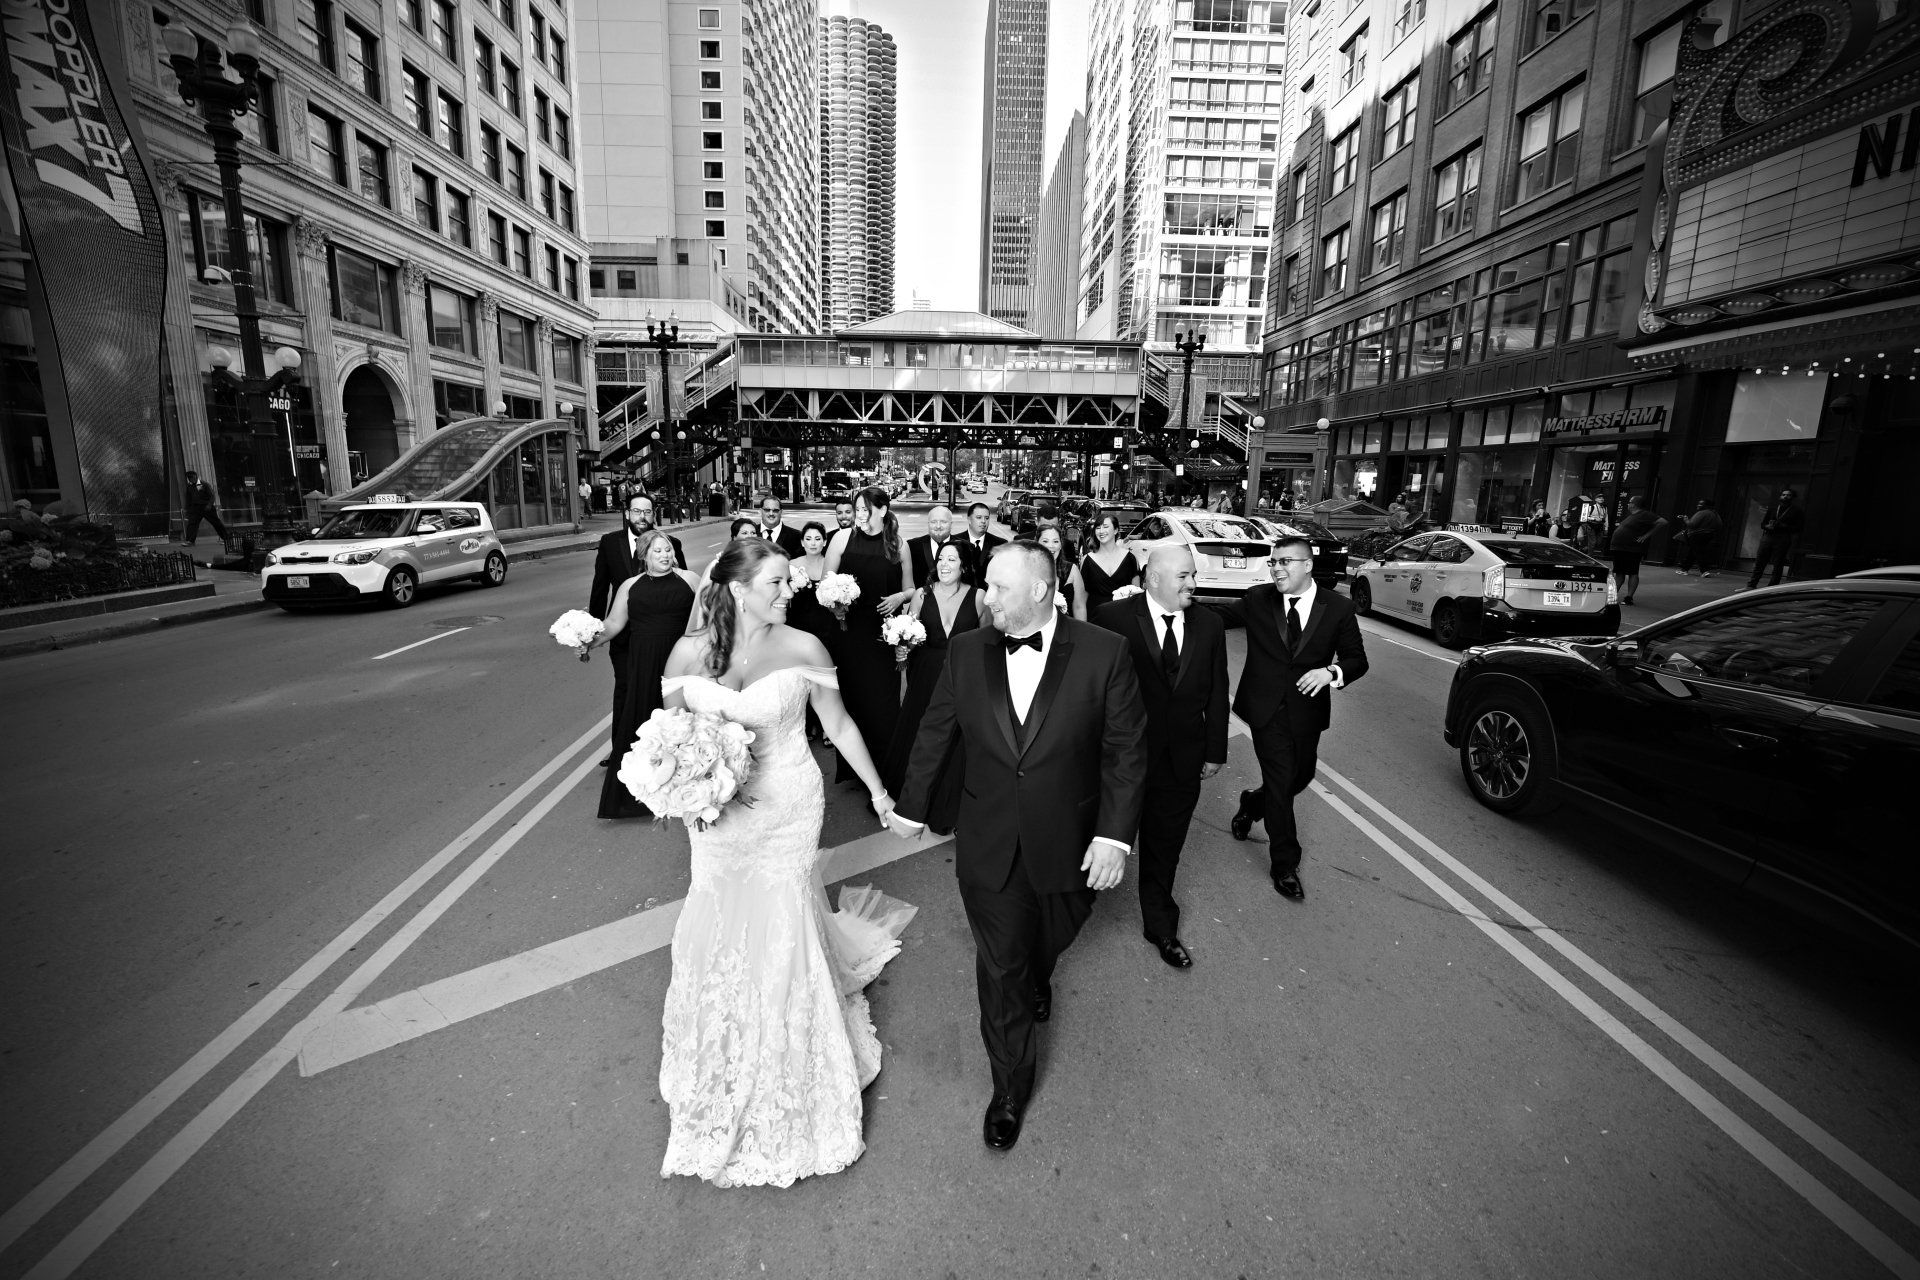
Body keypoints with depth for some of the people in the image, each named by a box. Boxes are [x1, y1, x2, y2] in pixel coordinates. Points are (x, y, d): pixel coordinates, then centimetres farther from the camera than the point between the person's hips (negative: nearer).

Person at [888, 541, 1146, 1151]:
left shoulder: (1104, 652, -14)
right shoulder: (966, 650, -8)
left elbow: (1126, 752, -10)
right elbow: (934, 734, 3)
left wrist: (1115, 834, -15)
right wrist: (910, 807, 12)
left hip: (1068, 845, 0)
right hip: (987, 845, 1)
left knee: (1050, 939, 26)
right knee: (1000, 967, 12)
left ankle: (1038, 978, 63)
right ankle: (1010, 1088, 36)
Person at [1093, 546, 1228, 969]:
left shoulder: (1209, 624, -1)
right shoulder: (1113, 618, -14)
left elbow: (1217, 692, 6)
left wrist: (1215, 751, 7)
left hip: (1182, 760, 3)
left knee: (1164, 848, 18)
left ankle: (1161, 928, 38)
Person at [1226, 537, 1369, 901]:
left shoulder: (1338, 608, -4)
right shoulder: (1257, 600, -5)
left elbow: (1357, 659, 0)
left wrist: (1332, 672, -20)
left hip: (1307, 710, 3)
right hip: (1266, 708, -2)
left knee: (1301, 776, 17)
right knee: (1281, 780, -2)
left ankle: (1252, 804, 49)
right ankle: (1285, 865, 14)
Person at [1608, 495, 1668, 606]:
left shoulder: (1644, 515, -10)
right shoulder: (1632, 515, 17)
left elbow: (1663, 522, -19)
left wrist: (1647, 535, -18)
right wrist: (1619, 526, 14)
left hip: (1632, 550, -9)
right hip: (1619, 549, 9)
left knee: (1632, 573, -4)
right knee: (1619, 573, 11)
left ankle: (1629, 597, -3)